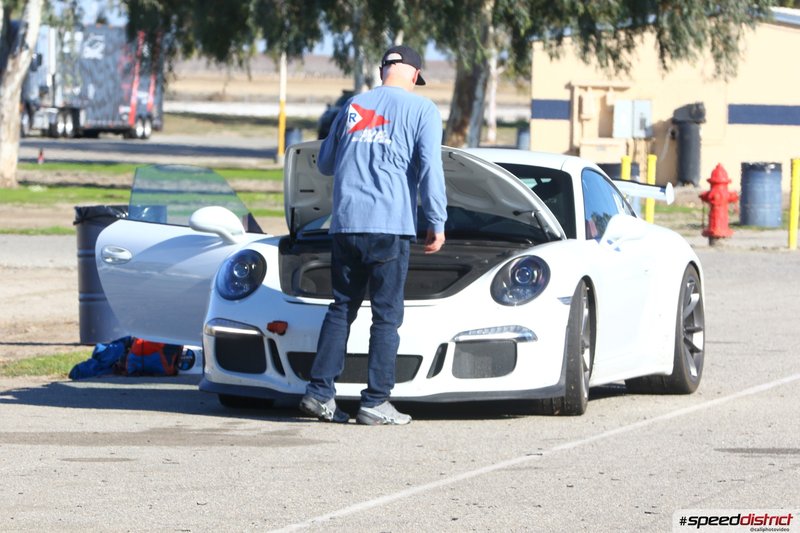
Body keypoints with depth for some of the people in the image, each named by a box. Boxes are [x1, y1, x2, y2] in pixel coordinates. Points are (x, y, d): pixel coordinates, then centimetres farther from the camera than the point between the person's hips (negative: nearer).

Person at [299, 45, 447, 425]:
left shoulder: (353, 105, 16)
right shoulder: (421, 110, 3)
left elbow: (325, 163, 23)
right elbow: (429, 168, -6)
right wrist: (437, 223, -1)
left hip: (345, 223, 4)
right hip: (391, 224, -4)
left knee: (341, 308, 10)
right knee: (386, 314, 0)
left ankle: (319, 392, 2)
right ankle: (375, 402, -2)